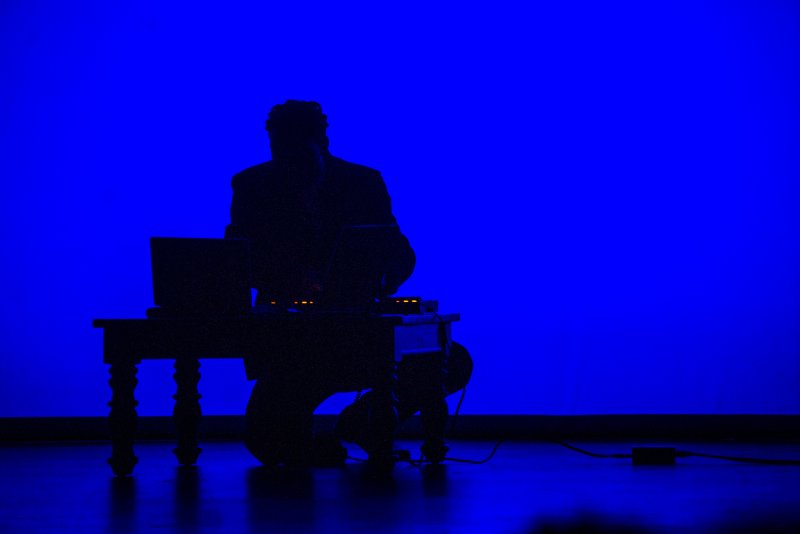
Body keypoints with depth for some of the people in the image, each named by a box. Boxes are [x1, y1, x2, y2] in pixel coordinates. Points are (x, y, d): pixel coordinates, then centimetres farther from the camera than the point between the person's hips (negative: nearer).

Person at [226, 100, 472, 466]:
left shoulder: (364, 183, 3)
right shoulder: (252, 187, 0)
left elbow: (401, 255, 2)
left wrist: (376, 282, -23)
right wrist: (293, 282, -26)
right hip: (288, 338, -2)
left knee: (453, 365, -17)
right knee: (267, 443, -27)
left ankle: (363, 423, 6)